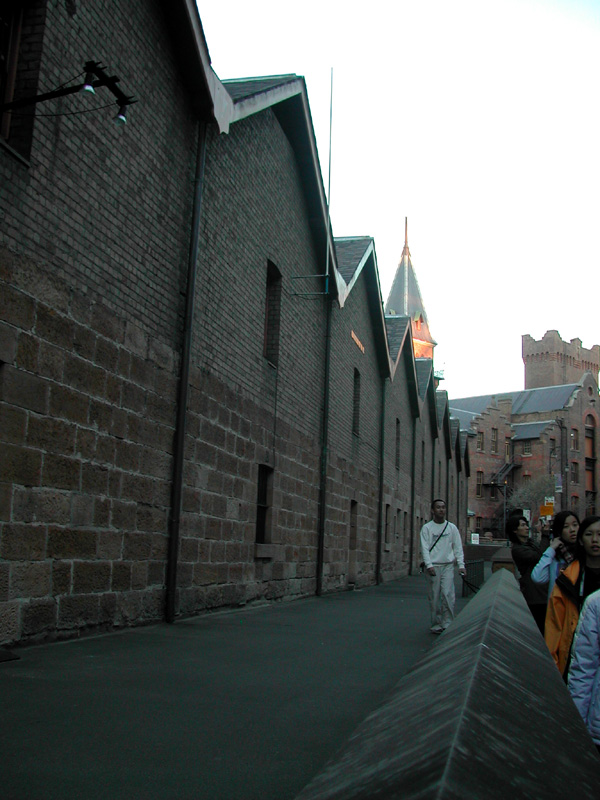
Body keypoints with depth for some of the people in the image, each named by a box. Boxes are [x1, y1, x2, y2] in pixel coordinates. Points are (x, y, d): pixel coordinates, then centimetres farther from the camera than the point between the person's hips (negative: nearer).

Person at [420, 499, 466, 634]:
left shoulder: (452, 527, 9)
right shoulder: (427, 528, 2)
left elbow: (458, 547, 9)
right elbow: (424, 548, -4)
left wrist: (461, 565, 0)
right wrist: (429, 565, -15)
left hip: (448, 566, 2)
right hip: (433, 566, -2)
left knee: (448, 595, -9)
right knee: (434, 597, 1)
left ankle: (447, 623, 0)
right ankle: (436, 624, 11)